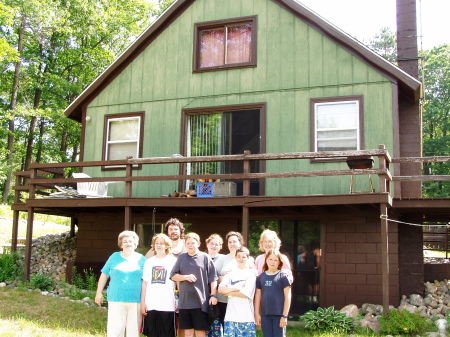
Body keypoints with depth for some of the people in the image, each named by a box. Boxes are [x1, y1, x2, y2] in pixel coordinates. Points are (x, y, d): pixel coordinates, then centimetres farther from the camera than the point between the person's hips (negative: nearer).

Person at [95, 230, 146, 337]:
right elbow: (104, 275, 10)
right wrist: (99, 293, 6)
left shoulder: (141, 259, 7)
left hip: (135, 301, 0)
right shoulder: (114, 257, 8)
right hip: (116, 300, 0)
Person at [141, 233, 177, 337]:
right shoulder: (149, 262, 11)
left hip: (167, 305, -2)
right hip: (150, 305, 3)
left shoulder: (173, 261, 4)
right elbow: (145, 283, 11)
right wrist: (142, 302, 6)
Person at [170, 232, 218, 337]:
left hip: (201, 301, -3)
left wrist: (213, 295, -7)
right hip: (184, 301, 3)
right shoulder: (181, 257, 9)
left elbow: (212, 278, -1)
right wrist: (186, 277, -9)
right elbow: (173, 276, 8)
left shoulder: (205, 257, 0)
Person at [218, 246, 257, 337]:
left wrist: (229, 292, 0)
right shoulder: (231, 274, 13)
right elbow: (220, 289, 0)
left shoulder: (251, 274, 3)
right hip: (231, 315, 3)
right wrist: (236, 288, -9)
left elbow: (246, 293, -8)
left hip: (246, 317, -2)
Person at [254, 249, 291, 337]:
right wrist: (257, 314, 8)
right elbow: (258, 296, 11)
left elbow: (287, 297, -4)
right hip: (265, 315, 3)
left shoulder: (282, 276, -3)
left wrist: (285, 316, -7)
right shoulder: (261, 277, 7)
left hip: (279, 314, -3)